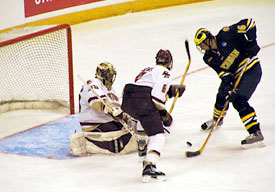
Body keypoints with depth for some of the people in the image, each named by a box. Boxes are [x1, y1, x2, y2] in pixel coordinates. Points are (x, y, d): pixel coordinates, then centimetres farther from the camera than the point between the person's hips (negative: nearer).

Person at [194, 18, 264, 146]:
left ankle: (256, 133, -20)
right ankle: (217, 119, 48)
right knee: (222, 96, 16)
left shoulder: (225, 35, -21)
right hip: (234, 74, 8)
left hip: (251, 69, -8)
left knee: (239, 101, -19)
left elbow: (249, 23, -21)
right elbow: (223, 74, -10)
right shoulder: (209, 58, -2)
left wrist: (251, 43, -25)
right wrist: (228, 89, -26)